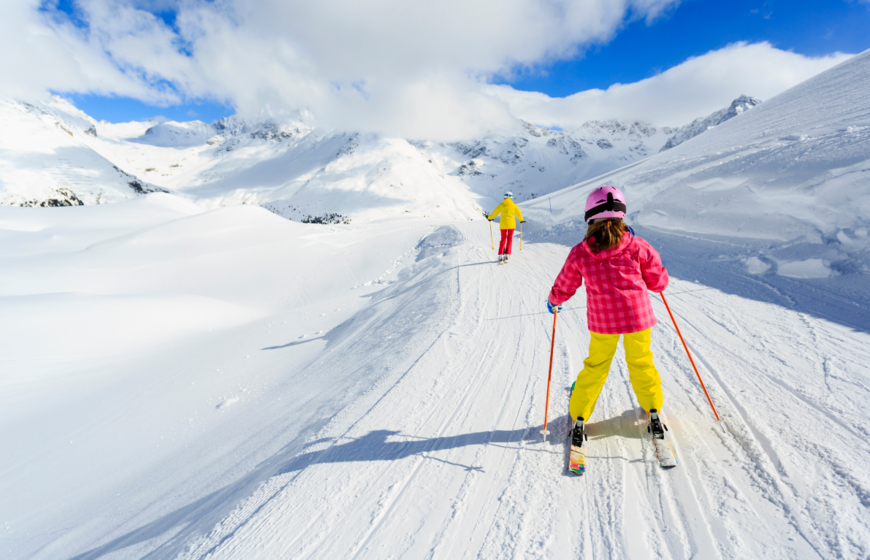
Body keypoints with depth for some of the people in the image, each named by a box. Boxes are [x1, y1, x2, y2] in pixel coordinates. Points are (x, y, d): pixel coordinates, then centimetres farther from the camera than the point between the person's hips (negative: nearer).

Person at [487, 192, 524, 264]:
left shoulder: (501, 205, 0)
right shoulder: (514, 206, 1)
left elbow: (495, 213, 4)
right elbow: (519, 213, 9)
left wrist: (489, 217, 23)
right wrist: (521, 220, 27)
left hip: (503, 224, 1)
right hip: (511, 224, 0)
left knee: (503, 239, 9)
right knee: (509, 239, 9)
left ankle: (500, 256, -4)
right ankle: (506, 255, 1)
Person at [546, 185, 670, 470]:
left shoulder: (580, 253, -4)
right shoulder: (637, 246, -4)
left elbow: (564, 287, 6)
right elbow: (659, 281, 4)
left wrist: (553, 302, 26)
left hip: (602, 320, 0)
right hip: (638, 317, 0)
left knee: (595, 367, 17)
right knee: (641, 363, 23)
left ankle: (579, 418, 22)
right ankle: (653, 411, 31)